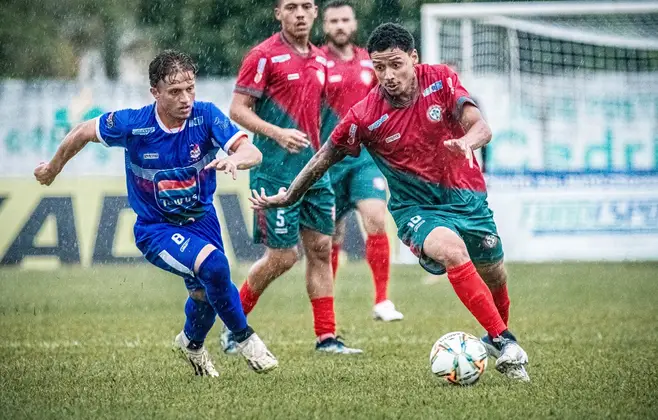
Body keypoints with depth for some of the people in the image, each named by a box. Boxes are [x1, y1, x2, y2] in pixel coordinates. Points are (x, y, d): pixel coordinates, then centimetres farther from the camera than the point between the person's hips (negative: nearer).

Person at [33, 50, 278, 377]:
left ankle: (192, 343, 53)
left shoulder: (206, 116, -19)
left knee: (206, 294, 18)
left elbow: (252, 152, -28)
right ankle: (245, 339, -7)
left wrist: (235, 158, -52)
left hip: (202, 219, 4)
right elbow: (83, 133, -4)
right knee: (214, 265, -28)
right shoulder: (132, 124, -22)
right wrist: (53, 169, 11)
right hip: (156, 230, -4)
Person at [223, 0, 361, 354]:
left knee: (321, 249, 4)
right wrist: (277, 133, -24)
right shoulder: (264, 56, -9)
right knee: (283, 256, -5)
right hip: (275, 173, -7)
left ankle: (326, 337, 8)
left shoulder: (320, 60, 13)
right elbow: (238, 110, -11)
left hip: (313, 170, 7)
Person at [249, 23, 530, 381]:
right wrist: (287, 197, 3)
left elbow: (481, 128, -18)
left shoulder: (441, 81, -11)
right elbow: (325, 157, -2)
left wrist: (465, 142, -41)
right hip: (415, 207, -3)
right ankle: (505, 342, -29)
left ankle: (496, 338, 44)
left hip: (466, 195, 3)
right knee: (451, 249, -33)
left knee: (494, 277, 11)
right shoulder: (365, 116, -16)